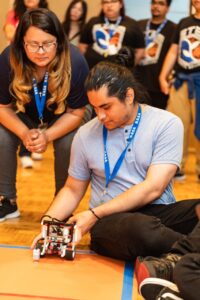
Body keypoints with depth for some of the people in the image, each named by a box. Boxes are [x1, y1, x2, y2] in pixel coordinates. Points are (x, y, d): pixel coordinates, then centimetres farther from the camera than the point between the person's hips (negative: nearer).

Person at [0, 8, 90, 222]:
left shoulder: (74, 62, -34)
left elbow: (76, 113, -23)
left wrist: (47, 136, -35)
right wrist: (25, 134, -33)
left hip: (63, 117, -1)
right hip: (23, 116, 2)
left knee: (68, 145, -28)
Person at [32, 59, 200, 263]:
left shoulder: (167, 124, -2)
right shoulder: (86, 134, 7)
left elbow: (153, 188, -9)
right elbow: (72, 190, 18)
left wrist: (94, 214, -11)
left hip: (161, 212, 0)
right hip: (110, 220, 1)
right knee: (138, 228, -36)